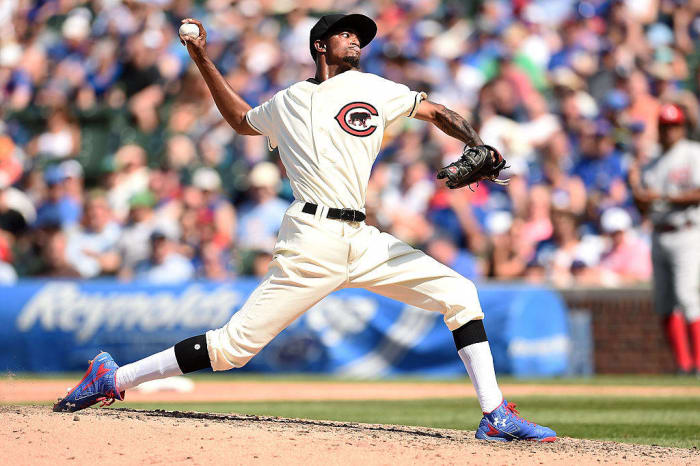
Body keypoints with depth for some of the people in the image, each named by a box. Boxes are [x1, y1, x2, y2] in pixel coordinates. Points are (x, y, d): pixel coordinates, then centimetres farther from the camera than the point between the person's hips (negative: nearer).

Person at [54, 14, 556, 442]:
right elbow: (241, 119, 34)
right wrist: (204, 62, 27)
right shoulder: (287, 103, 14)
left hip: (363, 241, 4)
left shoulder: (374, 89, 16)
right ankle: (113, 378, -2)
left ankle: (496, 416, -1)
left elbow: (438, 112, 18)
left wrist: (479, 147, -1)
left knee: (458, 292, -4)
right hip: (314, 240, -4)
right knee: (236, 344, -11)